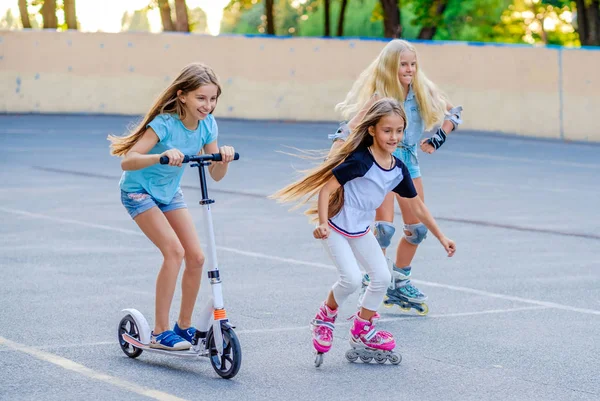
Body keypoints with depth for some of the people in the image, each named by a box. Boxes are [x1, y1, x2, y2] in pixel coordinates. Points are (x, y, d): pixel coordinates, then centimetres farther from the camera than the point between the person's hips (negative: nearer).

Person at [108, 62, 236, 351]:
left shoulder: (207, 124, -11)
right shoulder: (164, 124, -29)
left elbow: (215, 174, -8)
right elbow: (127, 162, -38)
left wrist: (224, 157, -30)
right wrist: (162, 156, -54)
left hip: (169, 192, 7)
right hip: (139, 190, -6)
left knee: (196, 257, -3)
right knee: (174, 251, -22)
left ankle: (184, 326, 14)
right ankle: (160, 333, -15)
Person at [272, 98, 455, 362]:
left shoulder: (399, 170, -3)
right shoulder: (360, 161, -25)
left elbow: (417, 207, 8)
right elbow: (326, 187, -25)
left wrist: (441, 237, 12)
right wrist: (323, 224, -35)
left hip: (361, 231, 7)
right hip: (335, 228, -7)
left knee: (382, 277, 2)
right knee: (352, 278, -18)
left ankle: (362, 330, 22)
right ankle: (326, 316, 11)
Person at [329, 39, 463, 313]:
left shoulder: (422, 90, -4)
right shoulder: (378, 96, -18)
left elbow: (453, 112, 11)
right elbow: (349, 130, -24)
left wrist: (438, 139, -3)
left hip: (408, 161, 6)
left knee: (417, 228, 9)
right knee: (384, 226, -18)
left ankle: (399, 283, 25)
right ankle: (372, 282, 1)